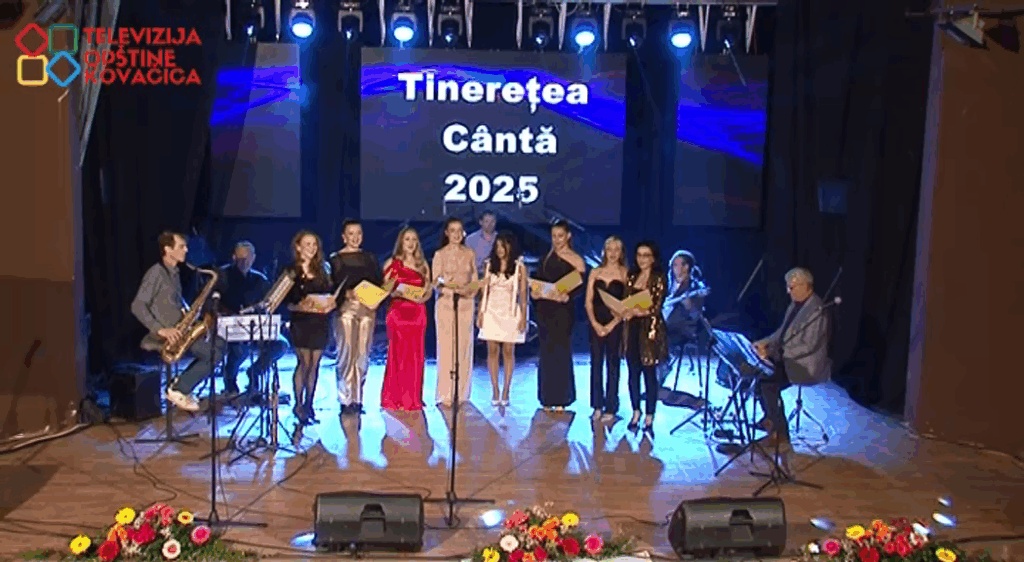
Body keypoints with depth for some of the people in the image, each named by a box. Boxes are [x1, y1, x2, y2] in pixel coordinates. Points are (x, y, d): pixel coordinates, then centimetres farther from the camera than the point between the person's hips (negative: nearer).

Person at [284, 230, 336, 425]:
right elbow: (285, 301, -3)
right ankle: (298, 404, 7)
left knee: (314, 364, 5)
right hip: (300, 321, -4)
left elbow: (330, 292, 14)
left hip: (320, 321, 4)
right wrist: (300, 306, -20)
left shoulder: (323, 269, 12)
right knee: (305, 363, -6)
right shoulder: (291, 271, 0)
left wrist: (330, 303, -6)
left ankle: (308, 404, 15)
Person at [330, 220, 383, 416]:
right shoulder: (336, 259, 4)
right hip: (345, 308, -3)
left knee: (363, 355, 3)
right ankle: (346, 400, -1)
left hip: (368, 309, 4)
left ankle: (358, 400, 11)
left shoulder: (370, 258, 15)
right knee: (346, 354, -7)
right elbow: (332, 286, -4)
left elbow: (379, 283, 14)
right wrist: (346, 293, -22)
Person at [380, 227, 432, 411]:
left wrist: (423, 298, -7)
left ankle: (413, 398, 11)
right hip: (398, 311, -3)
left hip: (418, 312, 3)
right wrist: (397, 293, -17)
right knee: (398, 354, -5)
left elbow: (428, 290, 14)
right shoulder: (392, 263, 4)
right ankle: (395, 398, 3)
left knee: (416, 355, 3)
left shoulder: (423, 264, 14)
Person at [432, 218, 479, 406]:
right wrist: (451, 288, -21)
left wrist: (470, 289, -9)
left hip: (465, 304, 2)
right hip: (445, 303, -2)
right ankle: (445, 394, 0)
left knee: (464, 347, 2)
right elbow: (435, 281, -2)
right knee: (446, 347, -5)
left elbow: (475, 280, 13)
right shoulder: (440, 254, 3)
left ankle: (461, 394, 9)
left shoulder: (470, 254, 11)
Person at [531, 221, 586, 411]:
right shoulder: (547, 258, 13)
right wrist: (534, 292, -10)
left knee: (560, 352, -2)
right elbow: (537, 280, 10)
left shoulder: (576, 260, -2)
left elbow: (580, 286, -10)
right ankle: (547, 399, 16)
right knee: (546, 353, 7)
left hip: (563, 310, -4)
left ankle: (561, 399, 8)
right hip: (544, 309, 4)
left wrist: (566, 297, -27)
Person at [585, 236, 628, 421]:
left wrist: (612, 325, -12)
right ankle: (597, 406, 14)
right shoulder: (595, 273, 8)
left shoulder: (625, 274, -1)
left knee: (613, 363, 2)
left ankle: (610, 408, 9)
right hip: (596, 323, 3)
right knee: (596, 362, 5)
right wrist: (595, 323, -6)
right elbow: (588, 301, 6)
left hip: (615, 324, -3)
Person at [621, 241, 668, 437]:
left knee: (649, 373, 0)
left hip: (650, 329, -5)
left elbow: (656, 307, -11)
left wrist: (635, 311, -22)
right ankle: (636, 412, 21)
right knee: (633, 372, 8)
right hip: (632, 328, 5)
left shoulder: (659, 278, -4)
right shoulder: (631, 277, 12)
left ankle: (649, 418, 7)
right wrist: (624, 312, -7)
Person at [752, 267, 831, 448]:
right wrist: (766, 343, 1)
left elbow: (808, 346, -27)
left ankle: (780, 433, -8)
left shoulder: (816, 310, -23)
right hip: (788, 358, 10)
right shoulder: (796, 304, 7)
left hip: (806, 364, -10)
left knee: (768, 383, -22)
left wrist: (773, 352, -27)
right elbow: (783, 331, 18)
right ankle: (770, 418, 15)